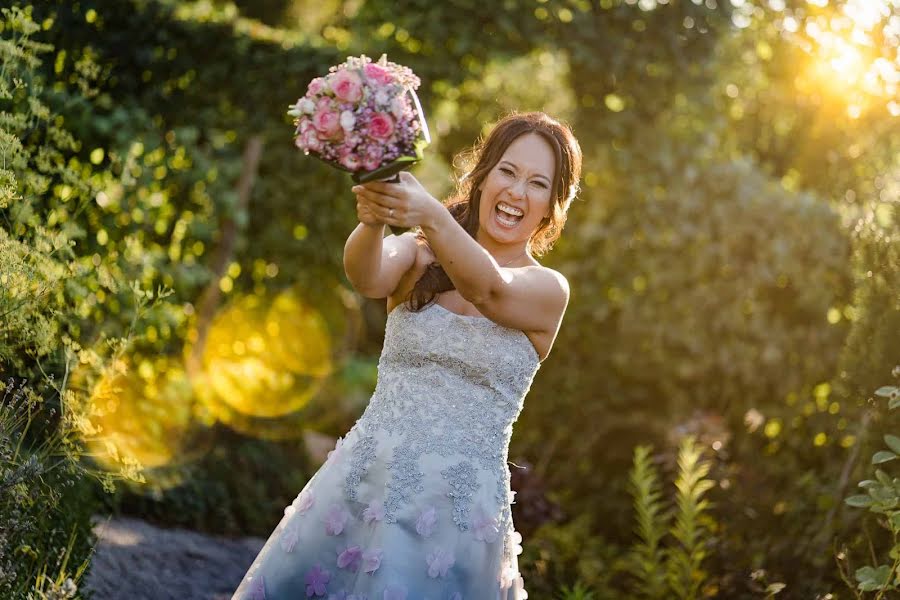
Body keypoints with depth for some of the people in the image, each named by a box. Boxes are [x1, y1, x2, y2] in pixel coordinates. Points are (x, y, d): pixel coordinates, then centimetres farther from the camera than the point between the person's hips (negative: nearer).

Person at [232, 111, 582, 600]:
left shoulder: (548, 290, -2)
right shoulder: (419, 255, 4)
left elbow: (488, 290, -24)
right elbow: (367, 277, -18)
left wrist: (430, 216, -42)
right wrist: (371, 222, -41)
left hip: (455, 513, -2)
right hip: (361, 486, 2)